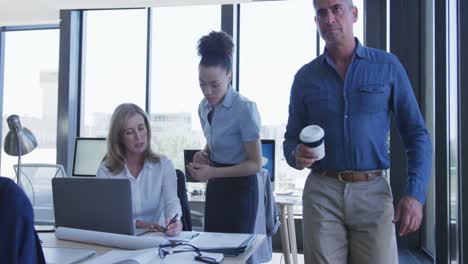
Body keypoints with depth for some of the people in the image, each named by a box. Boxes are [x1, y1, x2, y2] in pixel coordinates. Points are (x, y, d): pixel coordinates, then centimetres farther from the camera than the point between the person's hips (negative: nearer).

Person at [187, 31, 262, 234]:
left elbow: (255, 164, -14)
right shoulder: (204, 107, 4)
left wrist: (212, 172, -22)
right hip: (215, 188, 7)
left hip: (239, 189, -7)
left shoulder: (244, 108, -19)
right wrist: (204, 154, -1)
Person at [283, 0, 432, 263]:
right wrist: (297, 156, -13)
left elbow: (416, 134, 2)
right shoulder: (305, 77, 6)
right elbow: (291, 139, 11)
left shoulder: (387, 66, 3)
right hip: (322, 193, 1)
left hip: (374, 192, 0)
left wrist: (416, 194, -9)